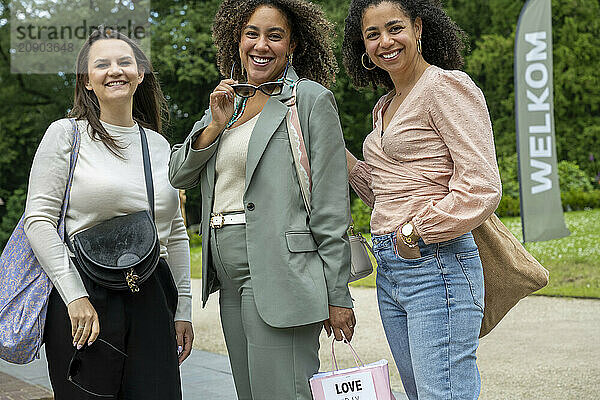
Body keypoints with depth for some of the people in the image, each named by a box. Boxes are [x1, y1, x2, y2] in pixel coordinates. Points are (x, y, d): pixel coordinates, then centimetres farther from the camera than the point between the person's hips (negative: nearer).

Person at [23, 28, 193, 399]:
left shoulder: (159, 145, 14)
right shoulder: (66, 134, 0)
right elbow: (39, 220, -6)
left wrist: (183, 309, 12)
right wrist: (76, 296, -14)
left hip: (150, 298, 4)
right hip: (84, 301, -4)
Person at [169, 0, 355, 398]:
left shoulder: (310, 99, -3)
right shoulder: (228, 101, 18)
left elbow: (331, 206, -8)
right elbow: (178, 175, 14)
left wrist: (338, 296, -11)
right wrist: (217, 124, -1)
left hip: (280, 274, -7)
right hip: (230, 278, 7)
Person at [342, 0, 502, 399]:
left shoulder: (447, 86, -8)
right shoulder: (385, 107, 18)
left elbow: (482, 189, -16)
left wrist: (415, 232, -12)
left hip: (436, 265, -9)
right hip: (389, 270, 9)